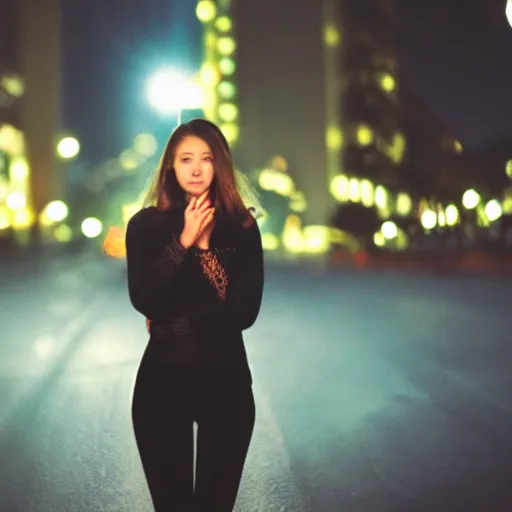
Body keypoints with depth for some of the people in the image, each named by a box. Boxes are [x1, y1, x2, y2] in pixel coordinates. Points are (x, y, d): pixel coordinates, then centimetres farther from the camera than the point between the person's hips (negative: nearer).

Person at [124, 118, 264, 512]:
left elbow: (246, 309, -11)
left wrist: (175, 326, -11)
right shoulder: (146, 224, -3)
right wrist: (184, 241, -18)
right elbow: (144, 300, -15)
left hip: (226, 378, 0)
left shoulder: (242, 227, -3)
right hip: (162, 378, 0)